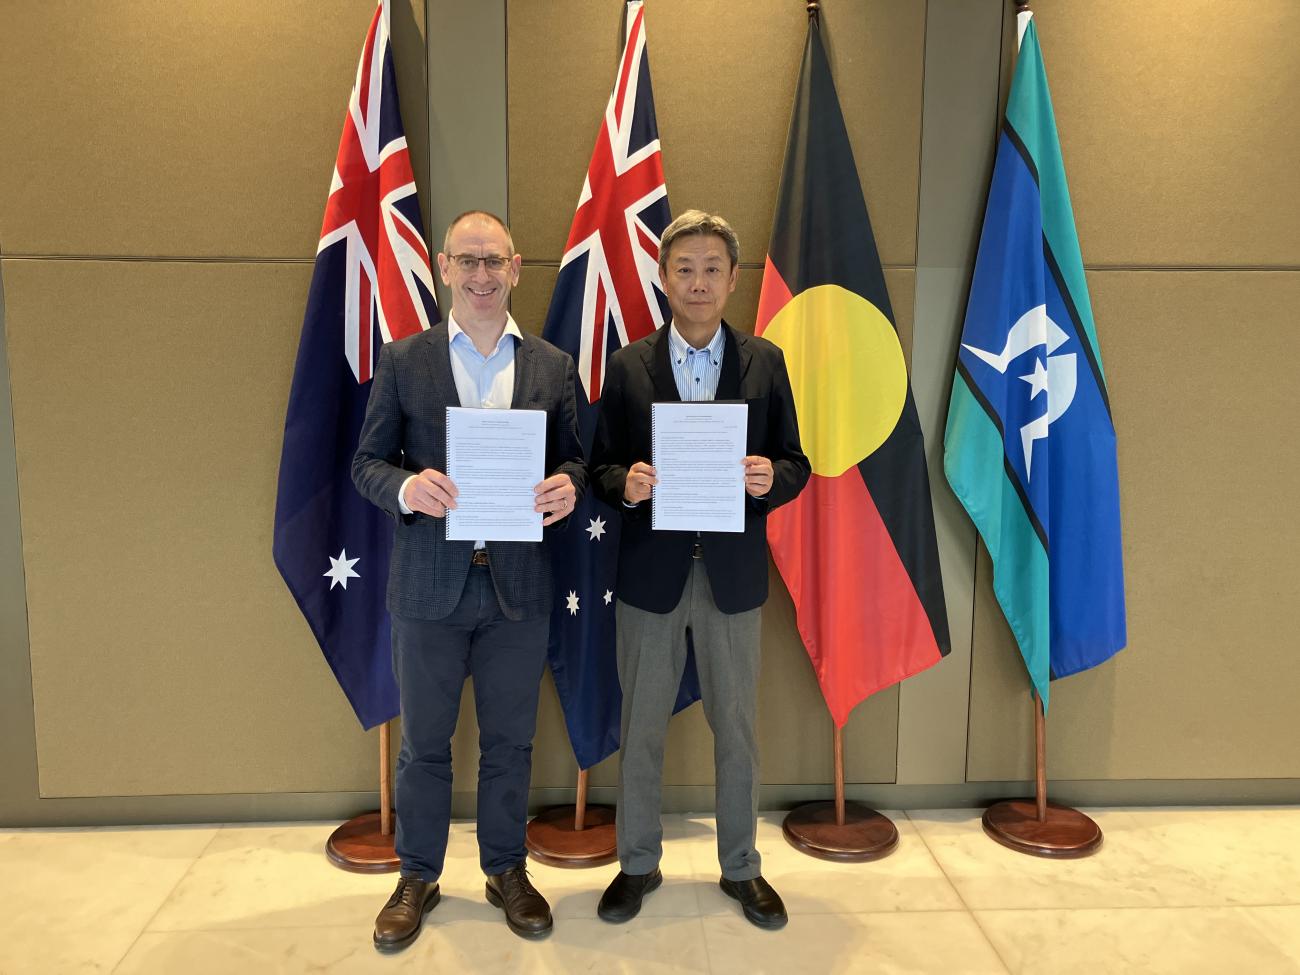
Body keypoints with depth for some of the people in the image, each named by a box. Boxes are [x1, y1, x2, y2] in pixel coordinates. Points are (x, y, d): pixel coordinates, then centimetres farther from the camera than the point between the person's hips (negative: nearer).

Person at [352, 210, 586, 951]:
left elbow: (576, 458, 8)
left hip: (521, 584, 1)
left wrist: (569, 485, -15)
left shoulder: (555, 366, 5)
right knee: (424, 742, 14)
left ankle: (507, 870, 36)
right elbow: (368, 461, 2)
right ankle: (418, 877, 34)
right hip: (431, 584, -1)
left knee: (511, 741, 15)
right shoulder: (404, 360, 2)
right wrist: (407, 487, -19)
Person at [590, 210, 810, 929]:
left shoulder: (764, 363, 3)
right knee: (641, 729, 12)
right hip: (650, 573, 0)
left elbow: (795, 465, 4)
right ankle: (638, 864, 33)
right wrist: (625, 483, -19)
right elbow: (602, 467, 3)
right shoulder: (628, 365, 2)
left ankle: (741, 868, 34)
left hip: (733, 574, 1)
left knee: (737, 730, 13)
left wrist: (770, 479, -17)